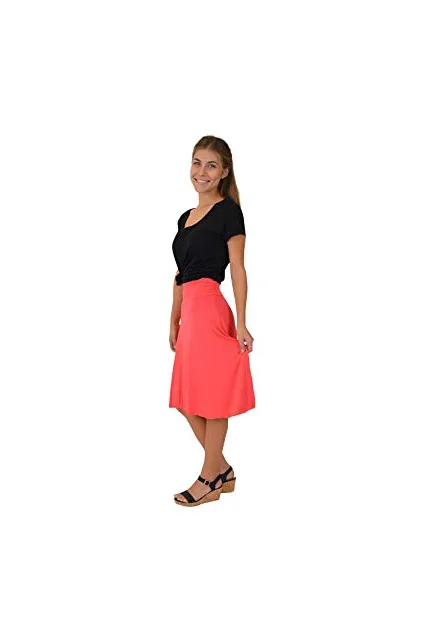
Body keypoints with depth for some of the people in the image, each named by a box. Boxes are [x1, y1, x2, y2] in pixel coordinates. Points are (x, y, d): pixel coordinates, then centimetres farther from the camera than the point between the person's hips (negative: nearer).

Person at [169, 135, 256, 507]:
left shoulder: (228, 211, -3)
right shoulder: (185, 218, 19)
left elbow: (238, 269, -8)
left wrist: (241, 324, -12)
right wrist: (174, 322, 20)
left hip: (211, 308, -8)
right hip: (191, 310, 8)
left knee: (211, 396, 0)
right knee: (187, 399, 12)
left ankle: (210, 480, 13)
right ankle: (222, 470, 25)